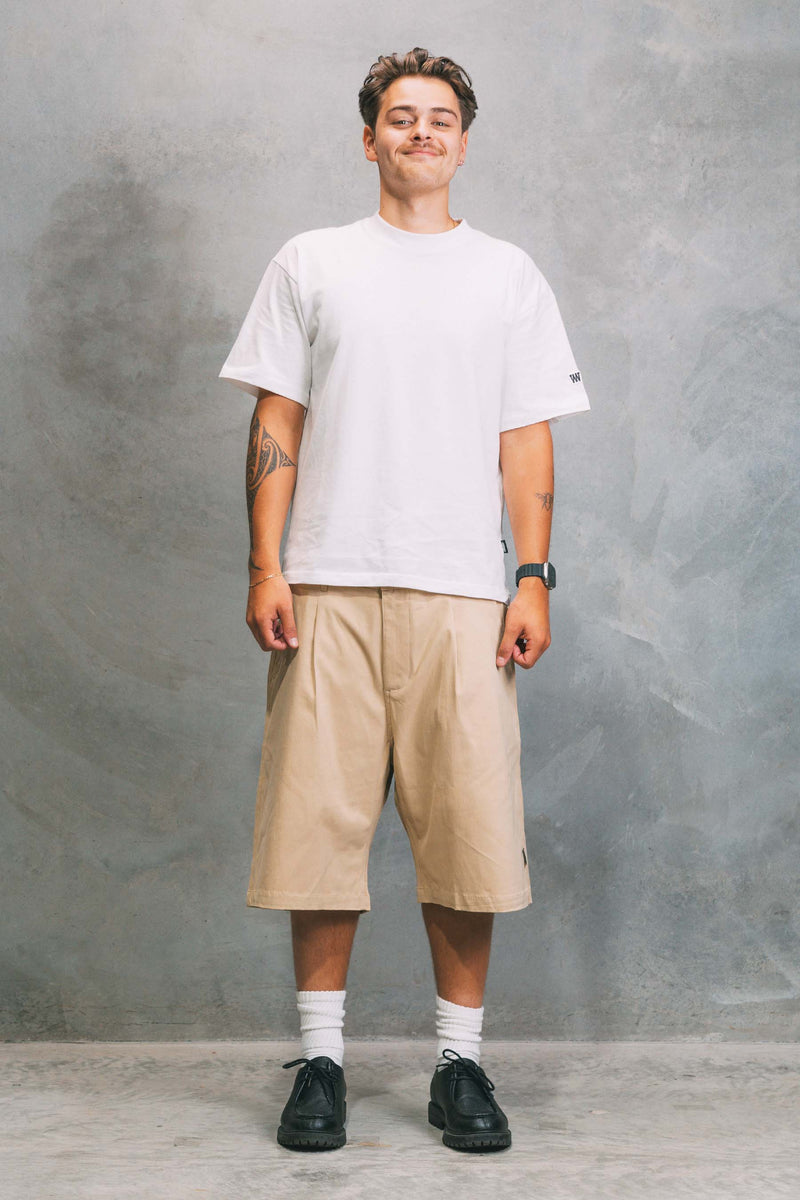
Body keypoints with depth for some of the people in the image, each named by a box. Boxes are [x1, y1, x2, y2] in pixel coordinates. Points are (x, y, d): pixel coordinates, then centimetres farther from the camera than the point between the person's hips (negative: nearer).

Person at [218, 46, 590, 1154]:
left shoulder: (510, 275, 13)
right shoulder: (310, 265, 11)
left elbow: (527, 442, 9)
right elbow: (276, 425, 7)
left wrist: (535, 580, -1)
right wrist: (266, 567, -3)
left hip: (461, 592, 0)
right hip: (330, 586, 0)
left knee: (470, 829, 0)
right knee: (320, 822, 1)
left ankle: (460, 1061, 13)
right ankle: (321, 1057, 14)